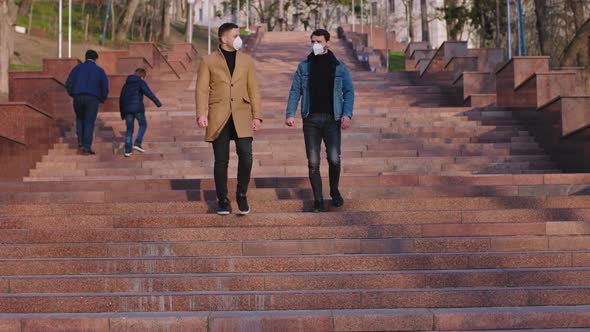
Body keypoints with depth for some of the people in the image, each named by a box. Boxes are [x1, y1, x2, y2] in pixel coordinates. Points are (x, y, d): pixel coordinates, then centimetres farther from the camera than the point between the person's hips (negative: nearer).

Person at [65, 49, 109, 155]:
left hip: (78, 98, 2)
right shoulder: (99, 70, 5)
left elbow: (68, 83, 3)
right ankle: (87, 148, -4)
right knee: (89, 123, 3)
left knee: (80, 118, 27)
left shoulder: (77, 68, 8)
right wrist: (102, 99, 13)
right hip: (92, 99, -2)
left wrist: (72, 94, 19)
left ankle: (80, 141, 13)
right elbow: (105, 86, -2)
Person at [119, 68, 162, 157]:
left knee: (129, 130, 10)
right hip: (138, 108, -5)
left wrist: (122, 113, 27)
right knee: (143, 125, 14)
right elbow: (148, 92, -16)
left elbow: (121, 99, 21)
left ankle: (127, 150, 2)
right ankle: (137, 144, -1)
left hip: (127, 109, 5)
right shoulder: (141, 82, 3)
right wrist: (157, 102, -23)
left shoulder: (126, 84, 21)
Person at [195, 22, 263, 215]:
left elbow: (253, 90, 11)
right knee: (221, 161, 2)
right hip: (219, 118, -1)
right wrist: (201, 114, -11)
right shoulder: (209, 62, 6)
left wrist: (257, 116, 3)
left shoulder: (247, 61, 13)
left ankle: (242, 195, 9)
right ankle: (223, 200, 15)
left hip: (241, 116, 1)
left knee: (246, 156, -12)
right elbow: (201, 90, 2)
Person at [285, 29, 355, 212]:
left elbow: (349, 92, 5)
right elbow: (295, 90, 7)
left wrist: (347, 114, -8)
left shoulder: (339, 67, 6)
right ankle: (318, 200, 11)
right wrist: (290, 113, -6)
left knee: (334, 159, -9)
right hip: (311, 119, 1)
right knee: (313, 162, 0)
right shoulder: (304, 66, 9)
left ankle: (334, 191, 18)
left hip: (332, 119, -1)